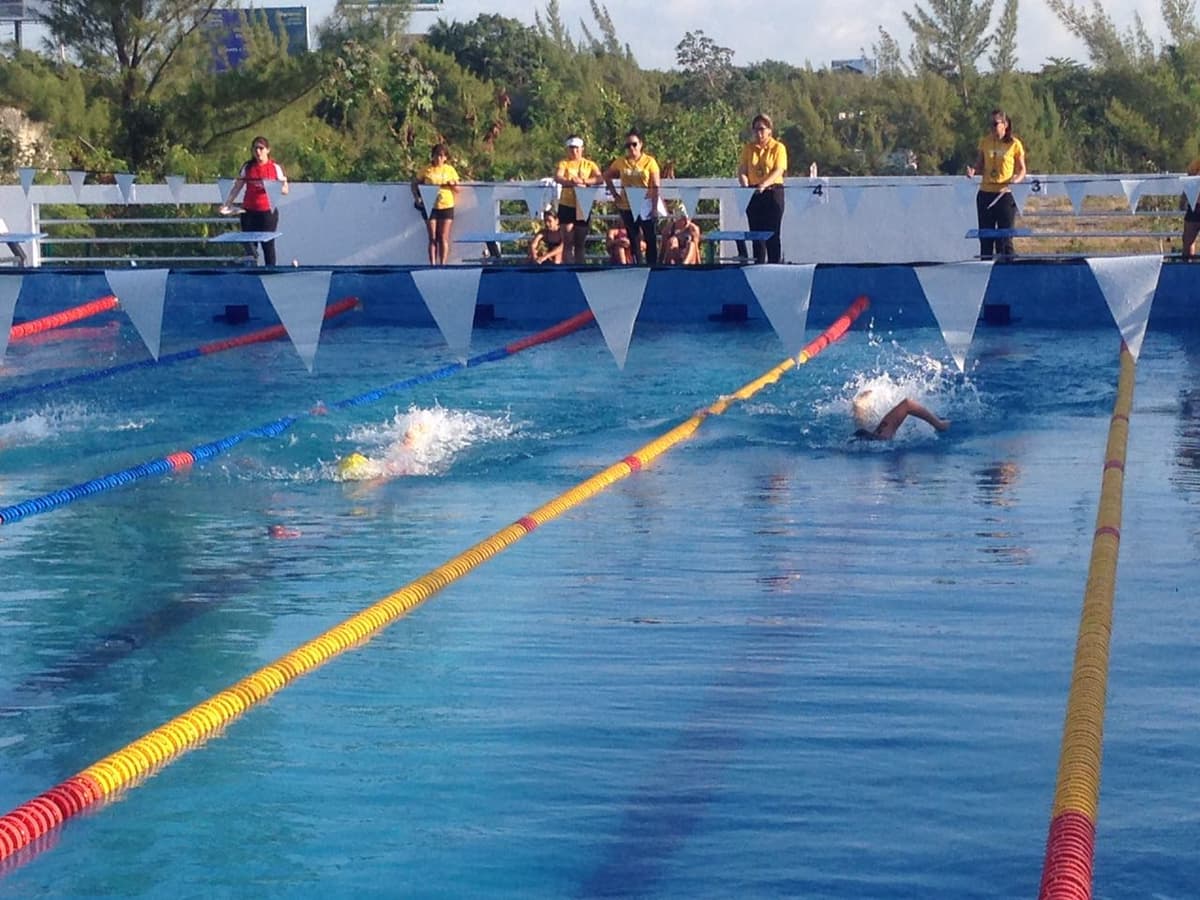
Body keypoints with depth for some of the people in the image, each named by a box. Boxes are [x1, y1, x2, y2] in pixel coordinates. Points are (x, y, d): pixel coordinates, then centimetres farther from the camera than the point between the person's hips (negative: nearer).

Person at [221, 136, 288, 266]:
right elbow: (237, 187, 10)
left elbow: (284, 190, 5)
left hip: (268, 211, -2)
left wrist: (282, 187, -19)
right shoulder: (247, 167, 7)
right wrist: (227, 204, 0)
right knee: (249, 245, -1)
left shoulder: (275, 167, 2)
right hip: (249, 211, 2)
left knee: (268, 244, 0)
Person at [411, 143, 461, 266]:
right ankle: (433, 264, 1)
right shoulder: (426, 170, 2)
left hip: (446, 206, 1)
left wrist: (452, 184, -13)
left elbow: (457, 190, 8)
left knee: (443, 237, -1)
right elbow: (415, 184, 9)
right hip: (430, 206, -1)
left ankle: (443, 264, 1)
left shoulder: (450, 170, 5)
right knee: (433, 237, 1)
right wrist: (417, 198, -5)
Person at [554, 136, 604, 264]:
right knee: (568, 241, -6)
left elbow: (600, 179, -7)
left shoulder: (589, 164, 8)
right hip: (567, 205, -2)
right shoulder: (564, 163, 3)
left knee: (581, 242, 7)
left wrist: (583, 181, -23)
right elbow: (557, 178, -16)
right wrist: (572, 182, -34)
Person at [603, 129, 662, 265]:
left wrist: (655, 207, -15)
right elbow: (607, 176, 16)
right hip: (627, 207, 3)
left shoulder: (649, 162, -5)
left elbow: (655, 187, -8)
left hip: (646, 207, -3)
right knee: (634, 242, 8)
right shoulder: (621, 162, 3)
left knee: (651, 240, -3)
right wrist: (615, 194, 4)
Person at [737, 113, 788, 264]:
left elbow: (778, 171, -13)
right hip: (753, 194, 4)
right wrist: (745, 184, -19)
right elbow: (742, 170, 4)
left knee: (772, 233, -4)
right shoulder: (748, 149, 10)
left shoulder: (778, 148, -1)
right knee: (756, 233, 4)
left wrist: (763, 184, -29)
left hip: (773, 192, -4)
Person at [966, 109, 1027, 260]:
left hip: (1005, 195, -4)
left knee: (1005, 237, -2)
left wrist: (1016, 179, -19)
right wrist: (973, 170, -9)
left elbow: (1022, 170, 1)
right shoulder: (985, 142, 6)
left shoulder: (1014, 144, -4)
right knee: (985, 236, 8)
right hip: (985, 193, 4)